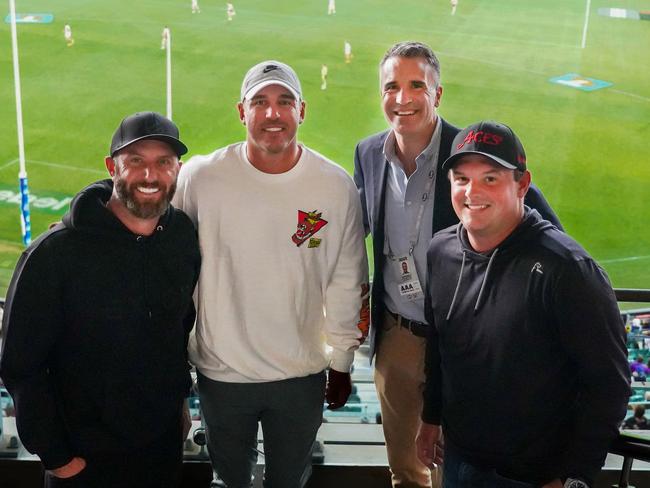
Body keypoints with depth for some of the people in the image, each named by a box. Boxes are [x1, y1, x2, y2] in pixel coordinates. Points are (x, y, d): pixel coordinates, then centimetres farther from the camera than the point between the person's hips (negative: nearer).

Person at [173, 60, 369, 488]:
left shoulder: (337, 186, -8)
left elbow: (346, 284, 1)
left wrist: (342, 363, 7)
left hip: (302, 376, 1)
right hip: (221, 372, 0)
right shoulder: (200, 177, -12)